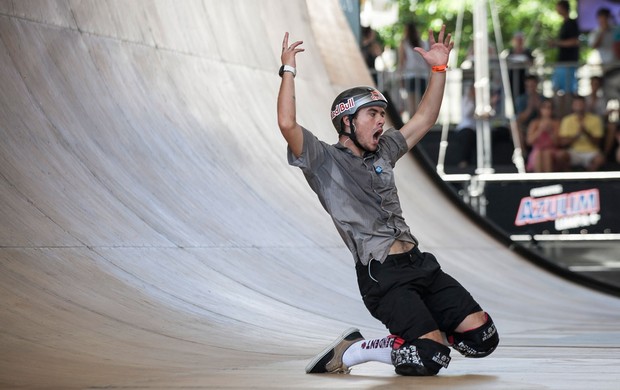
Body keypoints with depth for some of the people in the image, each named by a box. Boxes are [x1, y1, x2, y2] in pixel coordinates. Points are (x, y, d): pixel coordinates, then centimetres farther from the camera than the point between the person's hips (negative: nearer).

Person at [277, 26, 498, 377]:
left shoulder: (382, 153, 19)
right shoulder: (325, 161, -1)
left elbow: (424, 120, 27)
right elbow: (288, 125, -18)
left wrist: (439, 68, 21)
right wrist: (288, 71, -14)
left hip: (421, 264, 8)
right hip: (382, 276, -8)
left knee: (482, 337, -2)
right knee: (430, 359, -20)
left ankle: (420, 332, 21)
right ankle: (351, 352, 2)